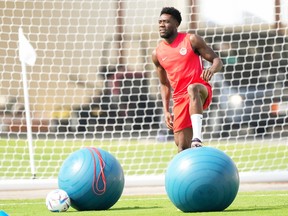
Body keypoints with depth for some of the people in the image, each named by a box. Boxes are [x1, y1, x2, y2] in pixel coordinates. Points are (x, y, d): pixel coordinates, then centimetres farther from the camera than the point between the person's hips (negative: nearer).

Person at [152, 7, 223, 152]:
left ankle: (197, 139, -53)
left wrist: (212, 69, -27)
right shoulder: (158, 53, 9)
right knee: (182, 147, -2)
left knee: (193, 89, -41)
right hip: (180, 98, 5)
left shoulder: (191, 40, -2)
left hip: (201, 90, -5)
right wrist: (166, 111, 9)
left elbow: (217, 60, -2)